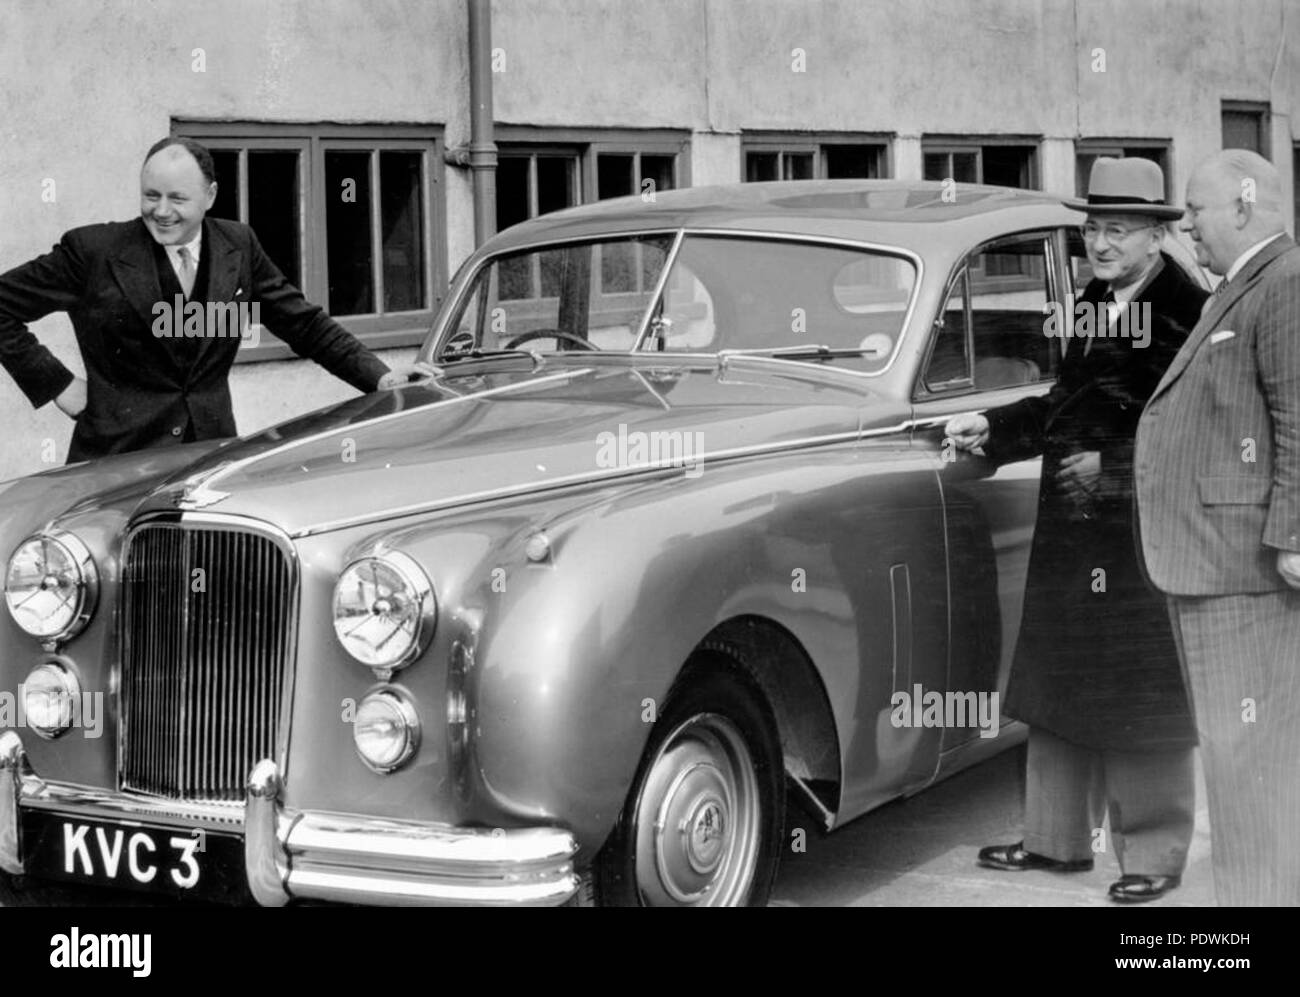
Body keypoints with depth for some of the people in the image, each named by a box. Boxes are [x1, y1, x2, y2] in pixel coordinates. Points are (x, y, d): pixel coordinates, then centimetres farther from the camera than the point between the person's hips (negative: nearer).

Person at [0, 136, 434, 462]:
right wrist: (55, 383, -5)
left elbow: (304, 322, 13)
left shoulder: (238, 247, 8)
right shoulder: (93, 252, -4)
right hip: (118, 458, -3)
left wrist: (379, 376, 2)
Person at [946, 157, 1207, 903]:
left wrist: (1110, 466, -18)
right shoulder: (1094, 303, 10)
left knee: (1142, 699, 3)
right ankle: (1059, 838, 26)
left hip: (1144, 531, -8)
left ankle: (1154, 855, 15)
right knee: (1059, 684, 14)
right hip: (1072, 526, 8)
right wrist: (992, 428, 9)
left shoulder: (1188, 311, -14)